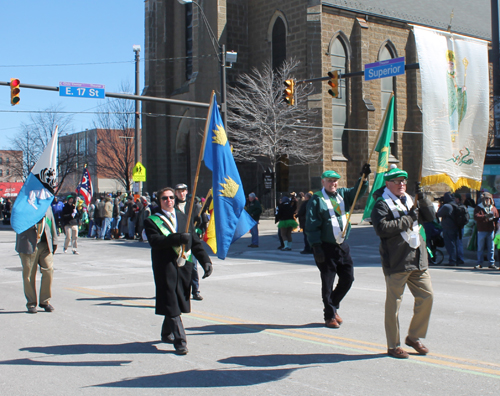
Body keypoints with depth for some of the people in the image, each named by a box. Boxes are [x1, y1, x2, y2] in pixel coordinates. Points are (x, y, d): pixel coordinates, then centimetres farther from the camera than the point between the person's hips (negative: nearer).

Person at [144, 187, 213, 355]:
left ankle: (167, 333, 33)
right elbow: (155, 241, -17)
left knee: (178, 302, 13)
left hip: (184, 265, 4)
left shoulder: (183, 217, 14)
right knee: (171, 304, -7)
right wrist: (178, 238, -27)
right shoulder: (151, 221, 2)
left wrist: (205, 260, 2)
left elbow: (195, 242, 12)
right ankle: (180, 340, -4)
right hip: (165, 267, -4)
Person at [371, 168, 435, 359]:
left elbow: (431, 216, 13)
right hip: (396, 261, -7)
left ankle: (414, 337, 25)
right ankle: (393, 346, 13)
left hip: (417, 259, 7)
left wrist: (422, 198, -3)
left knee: (426, 296, 8)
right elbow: (381, 228, -20)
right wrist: (406, 221, -18)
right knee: (394, 302, 1)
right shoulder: (382, 205, -6)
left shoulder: (410, 200, 18)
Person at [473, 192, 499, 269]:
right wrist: (485, 216, -24)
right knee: (480, 248, 3)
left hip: (491, 231, 2)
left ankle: (491, 263, 12)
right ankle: (479, 263, 10)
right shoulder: (478, 208, 3)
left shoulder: (493, 208, 13)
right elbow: (476, 217, -12)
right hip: (481, 231, -2)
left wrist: (496, 229, 0)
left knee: (491, 248, 5)